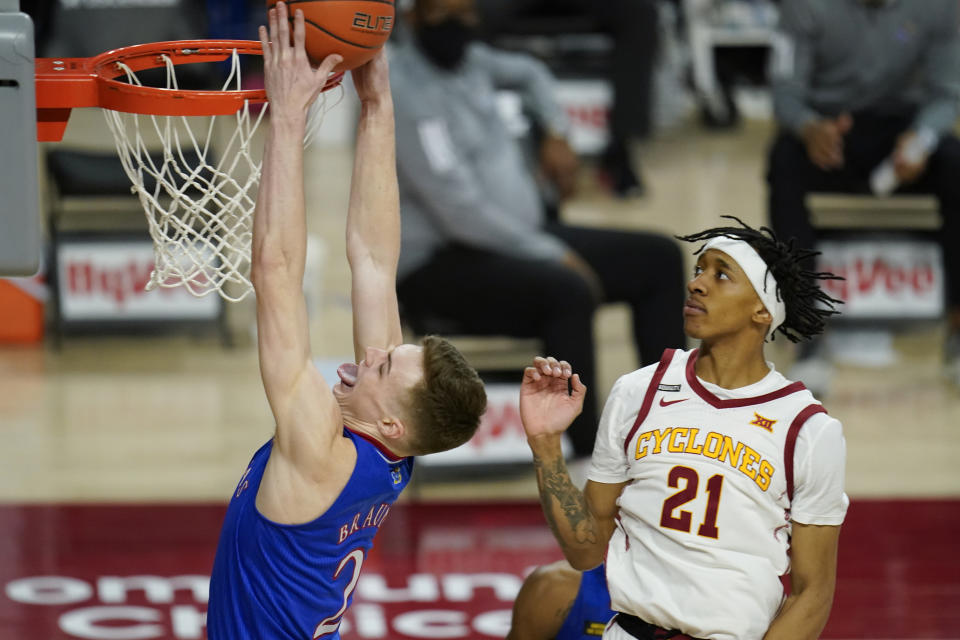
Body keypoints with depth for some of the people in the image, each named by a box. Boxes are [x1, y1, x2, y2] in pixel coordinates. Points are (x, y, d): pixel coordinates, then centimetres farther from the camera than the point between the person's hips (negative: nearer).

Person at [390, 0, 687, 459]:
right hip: (442, 266, -10)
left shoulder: (466, 60, 8)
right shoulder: (402, 92, -19)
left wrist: (556, 132, 18)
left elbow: (528, 72, 34)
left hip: (517, 238, 10)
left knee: (658, 260, 3)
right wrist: (552, 254, -19)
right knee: (568, 292, -37)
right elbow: (459, 210, -24)